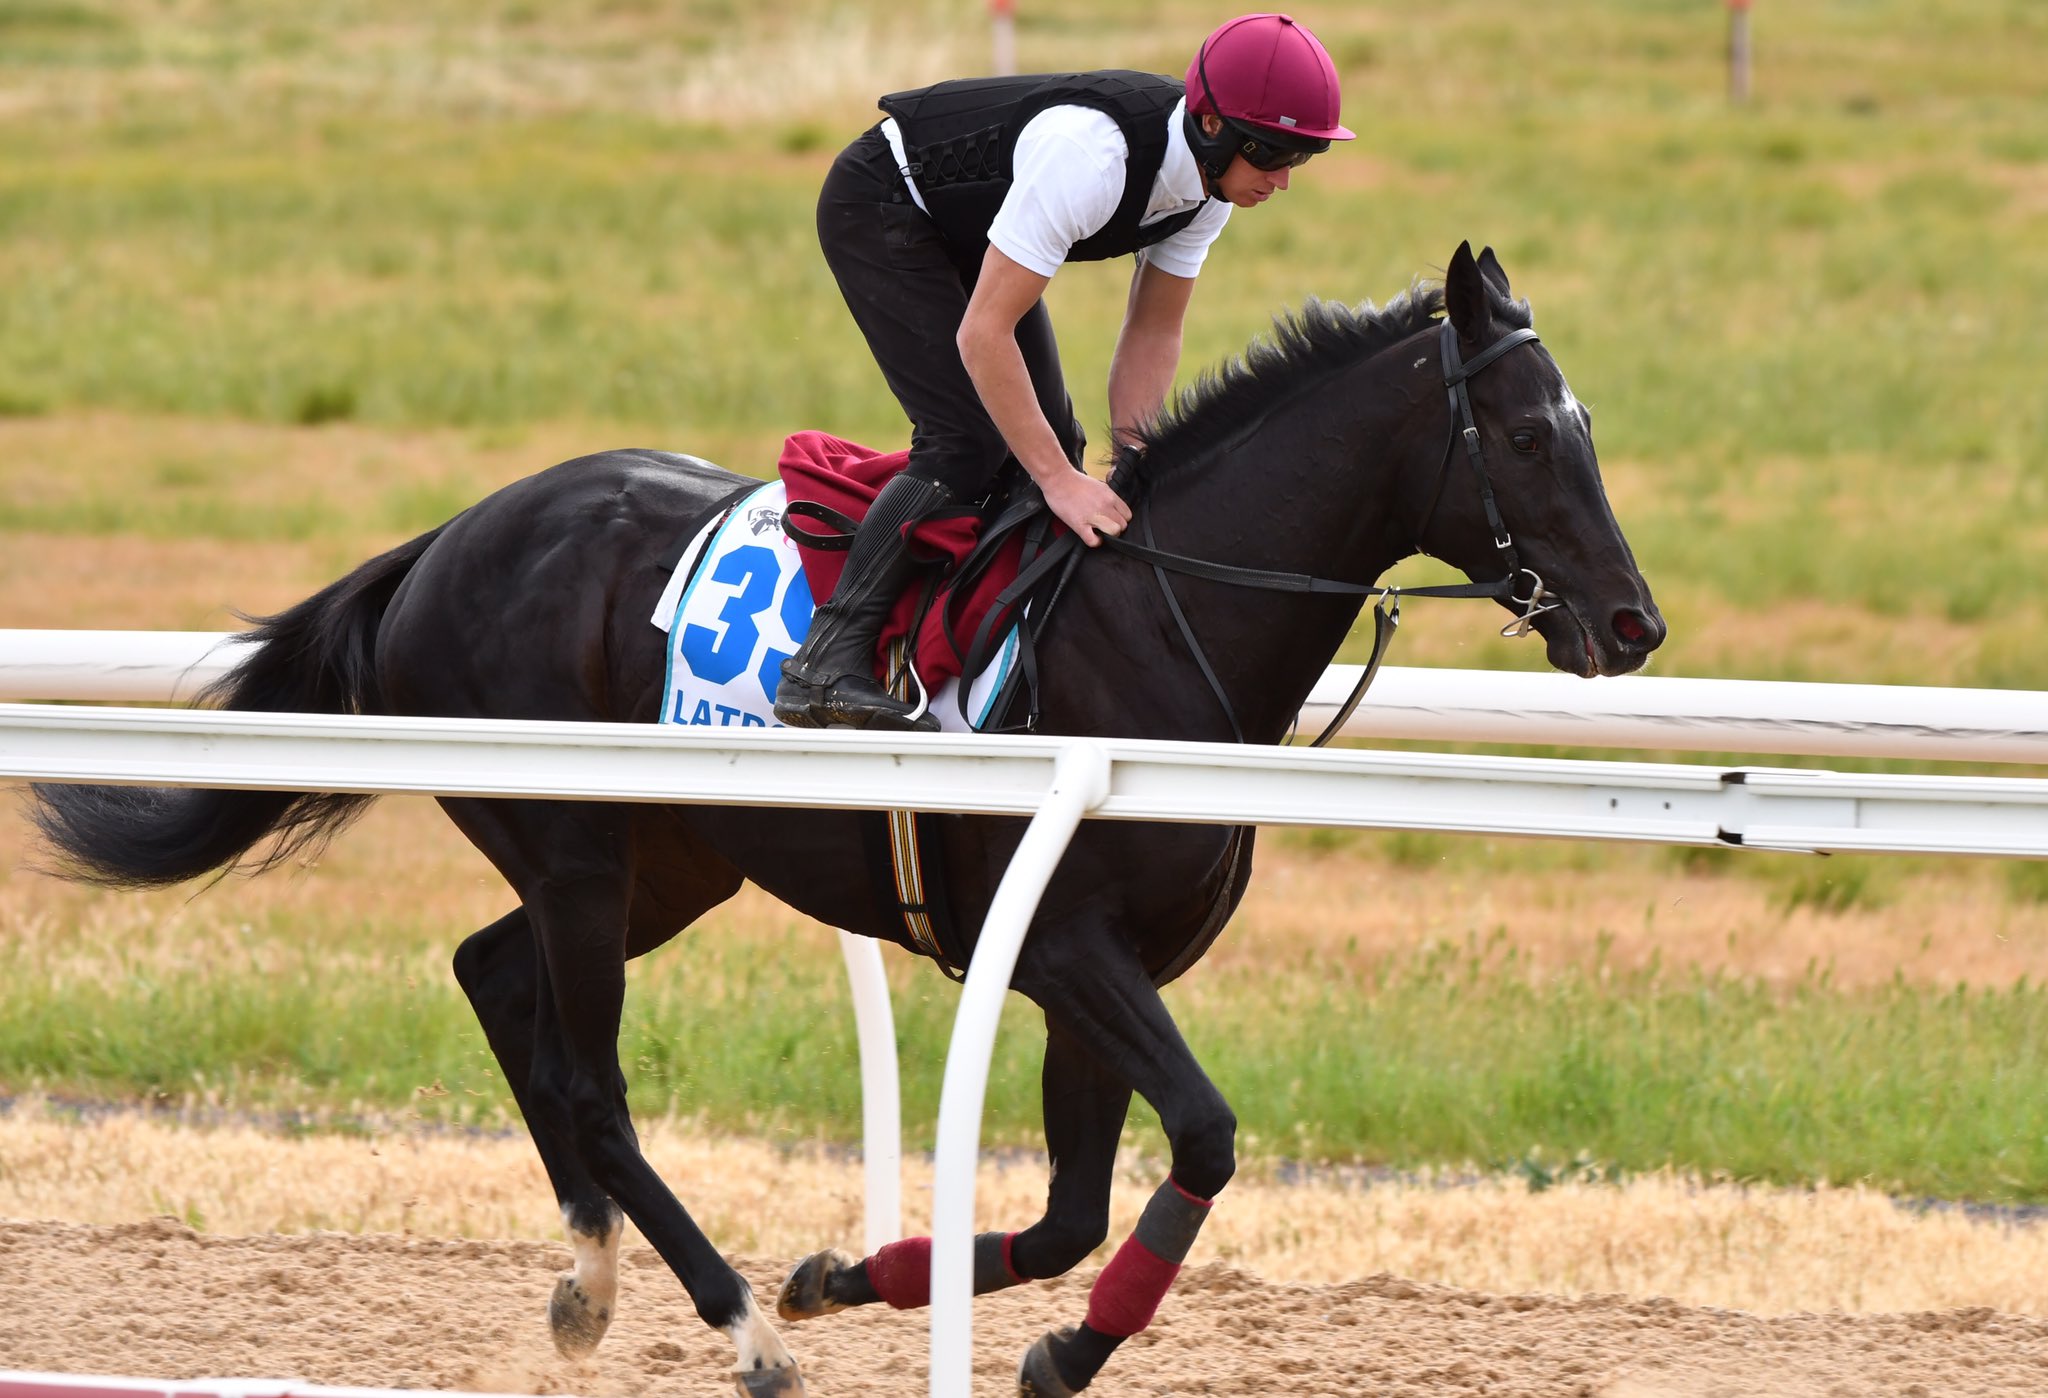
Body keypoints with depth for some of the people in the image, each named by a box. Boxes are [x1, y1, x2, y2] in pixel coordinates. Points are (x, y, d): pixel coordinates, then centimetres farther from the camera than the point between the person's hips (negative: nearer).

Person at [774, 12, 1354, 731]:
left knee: (1050, 441, 3)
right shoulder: (1089, 157, -39)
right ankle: (825, 663, -24)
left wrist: (1131, 479, -11)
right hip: (879, 208, -9)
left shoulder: (1217, 174, -13)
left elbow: (1152, 336, -2)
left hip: (970, 231, 9)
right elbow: (983, 334, -36)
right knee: (969, 439, -21)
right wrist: (1060, 481, -33)